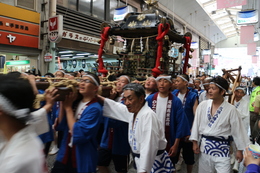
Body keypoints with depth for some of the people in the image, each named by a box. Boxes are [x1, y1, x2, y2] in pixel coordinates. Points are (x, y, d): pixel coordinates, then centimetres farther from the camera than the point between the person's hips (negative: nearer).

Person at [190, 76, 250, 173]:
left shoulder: (231, 109, -9)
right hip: (204, 146, 2)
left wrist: (239, 150, 2)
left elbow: (237, 130, -2)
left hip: (222, 148, -2)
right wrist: (195, 142, 1)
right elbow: (196, 124, 1)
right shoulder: (202, 106, -4)